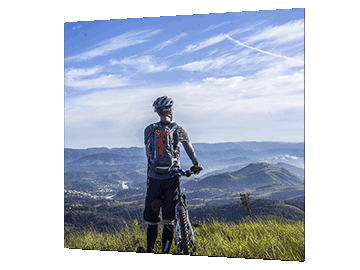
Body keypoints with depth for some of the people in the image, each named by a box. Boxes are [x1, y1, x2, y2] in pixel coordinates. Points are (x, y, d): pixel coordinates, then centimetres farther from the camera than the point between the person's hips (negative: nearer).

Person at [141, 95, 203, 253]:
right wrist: (196, 165, 31)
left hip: (154, 179, 2)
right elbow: (189, 149, 15)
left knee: (152, 219, 10)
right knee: (169, 220, 2)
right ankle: (165, 251, 0)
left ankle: (150, 250, 16)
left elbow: (148, 154, 12)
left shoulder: (148, 130, 3)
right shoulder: (178, 130, 0)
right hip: (172, 178, -1)